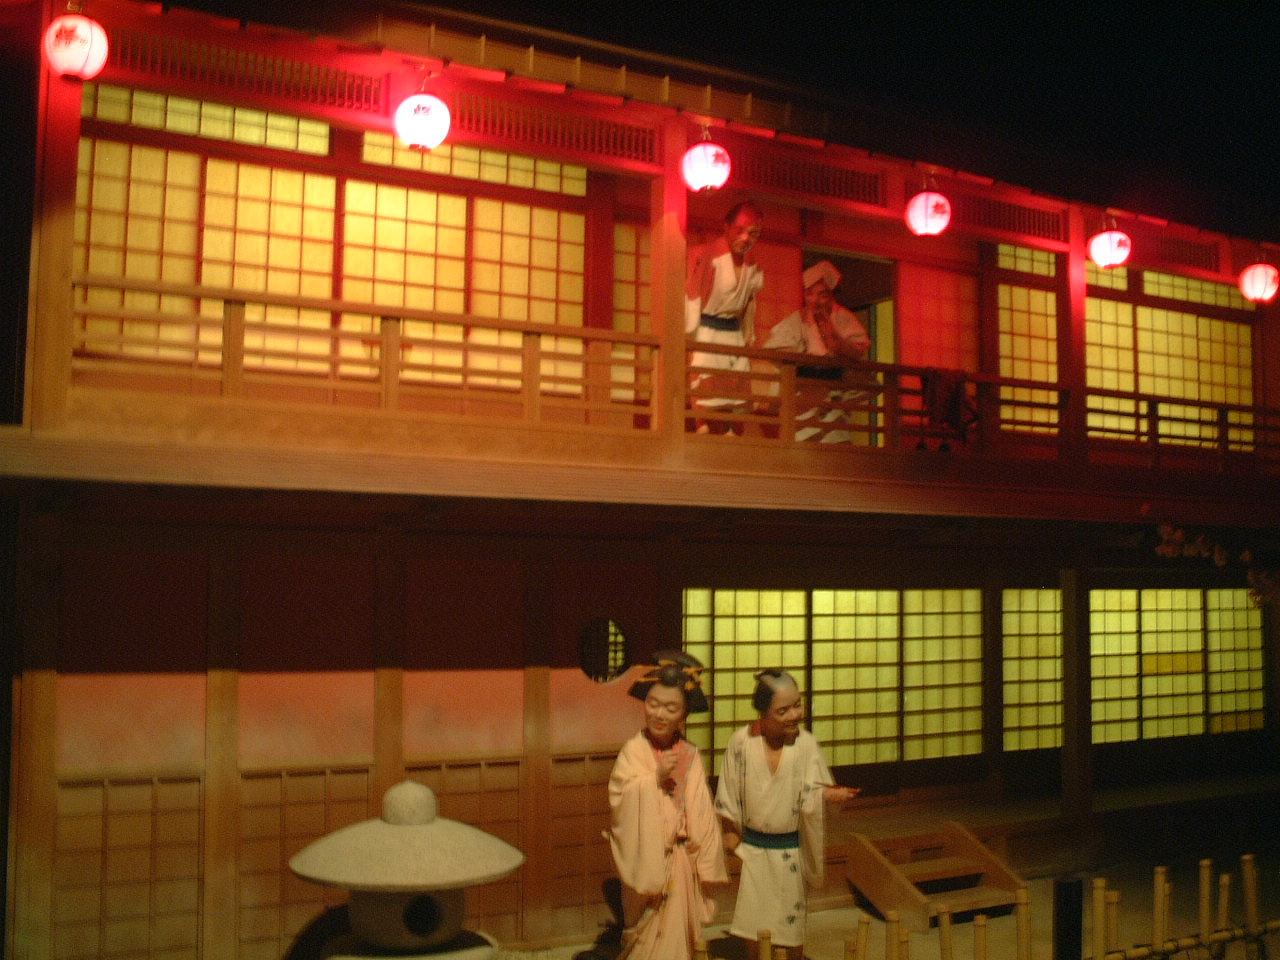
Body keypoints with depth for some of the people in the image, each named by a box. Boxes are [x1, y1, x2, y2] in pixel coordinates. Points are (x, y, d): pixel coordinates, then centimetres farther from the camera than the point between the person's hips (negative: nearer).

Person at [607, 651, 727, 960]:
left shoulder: (690, 755, -1)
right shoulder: (632, 751, -10)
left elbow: (702, 814, 2)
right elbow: (621, 804, -17)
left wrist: (704, 863, 1)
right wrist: (655, 779, -24)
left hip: (681, 863, 3)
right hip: (647, 861, -3)